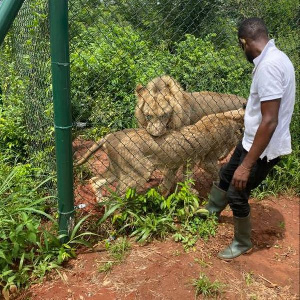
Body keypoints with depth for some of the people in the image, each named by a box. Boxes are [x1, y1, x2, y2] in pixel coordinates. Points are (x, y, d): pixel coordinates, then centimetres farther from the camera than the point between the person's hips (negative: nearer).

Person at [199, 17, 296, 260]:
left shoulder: (268, 66, -28)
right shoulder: (275, 57, 4)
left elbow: (270, 121, -31)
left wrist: (247, 165, -28)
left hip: (264, 148, -10)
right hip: (253, 140, 10)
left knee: (237, 193, 7)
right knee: (227, 173, 26)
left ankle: (243, 243, 30)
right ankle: (212, 210, 52)